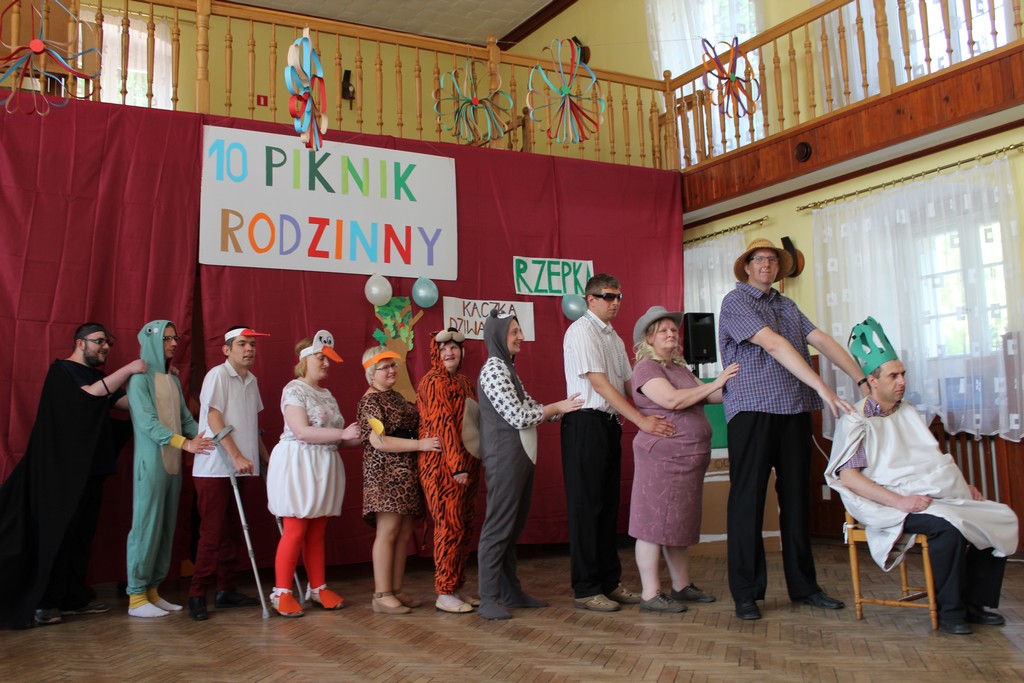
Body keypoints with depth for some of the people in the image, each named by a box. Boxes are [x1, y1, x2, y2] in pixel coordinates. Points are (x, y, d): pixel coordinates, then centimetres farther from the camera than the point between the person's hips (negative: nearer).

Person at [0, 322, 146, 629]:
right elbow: (90, 394, -23)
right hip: (61, 468, -8)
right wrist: (128, 369, -23)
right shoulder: (62, 370, -5)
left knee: (82, 533, 7)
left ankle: (74, 597, 13)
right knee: (56, 531, -6)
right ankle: (43, 602, 0)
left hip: (90, 468, 8)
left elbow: (129, 402, 9)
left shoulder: (100, 376, 20)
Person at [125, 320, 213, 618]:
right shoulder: (140, 378, -8)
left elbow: (186, 418, 14)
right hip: (150, 462, -8)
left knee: (167, 527, 8)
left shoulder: (172, 380, 15)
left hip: (173, 463, 8)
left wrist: (206, 441, -1)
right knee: (146, 526, -5)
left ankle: (152, 590, 15)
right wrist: (185, 443, -27)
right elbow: (147, 421, -18)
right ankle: (136, 596, 1)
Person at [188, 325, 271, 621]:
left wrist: (265, 455, 19)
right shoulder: (217, 375, -9)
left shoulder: (251, 380, 13)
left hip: (239, 466, 7)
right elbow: (214, 418, -15)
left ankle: (226, 590, 18)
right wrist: (237, 456, -20)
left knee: (233, 531, 9)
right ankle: (197, 596, 2)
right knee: (212, 533, -6)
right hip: (214, 468, -7)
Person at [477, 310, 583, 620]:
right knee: (499, 526, -7)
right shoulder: (493, 369, -10)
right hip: (504, 456, -9)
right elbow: (518, 417, -17)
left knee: (514, 526, 12)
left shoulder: (508, 369, 20)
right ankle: (488, 599, -3)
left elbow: (529, 408, 18)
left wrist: (564, 408, 7)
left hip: (521, 456, 9)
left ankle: (511, 591, 19)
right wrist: (558, 407, -7)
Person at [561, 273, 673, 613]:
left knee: (608, 504, 12)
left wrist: (656, 414, -1)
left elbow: (627, 383, 14)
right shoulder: (581, 331, -9)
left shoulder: (614, 337, 18)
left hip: (610, 424, 8)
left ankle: (610, 582, 21)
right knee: (586, 505, -3)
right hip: (586, 423, -8)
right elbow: (599, 383, -17)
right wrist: (641, 420, -22)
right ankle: (585, 590, 4)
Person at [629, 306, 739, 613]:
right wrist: (716, 383, -17)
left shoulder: (679, 368, 20)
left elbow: (708, 397, 15)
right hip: (661, 455, -9)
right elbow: (672, 400, -21)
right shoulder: (646, 368, -8)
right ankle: (650, 594, -2)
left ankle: (682, 586, 24)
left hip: (688, 457, 9)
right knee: (655, 522, -5)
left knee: (680, 522, 15)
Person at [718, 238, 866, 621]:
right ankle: (746, 593, 4)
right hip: (752, 410, -7)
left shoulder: (787, 306, 20)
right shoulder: (736, 302, -4)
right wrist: (823, 388, -23)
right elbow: (774, 345, -16)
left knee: (797, 498, 10)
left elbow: (821, 341, 9)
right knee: (748, 500, -3)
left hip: (795, 410, 7)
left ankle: (803, 586, 19)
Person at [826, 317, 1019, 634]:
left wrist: (965, 484, 11)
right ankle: (950, 610, -15)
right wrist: (899, 501, -24)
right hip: (892, 505, -8)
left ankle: (974, 602, 1)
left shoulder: (908, 412, 19)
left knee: (1001, 517, -8)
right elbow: (848, 477, -16)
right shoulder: (855, 421, -6)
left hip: (939, 496, 8)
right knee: (947, 526, -33)